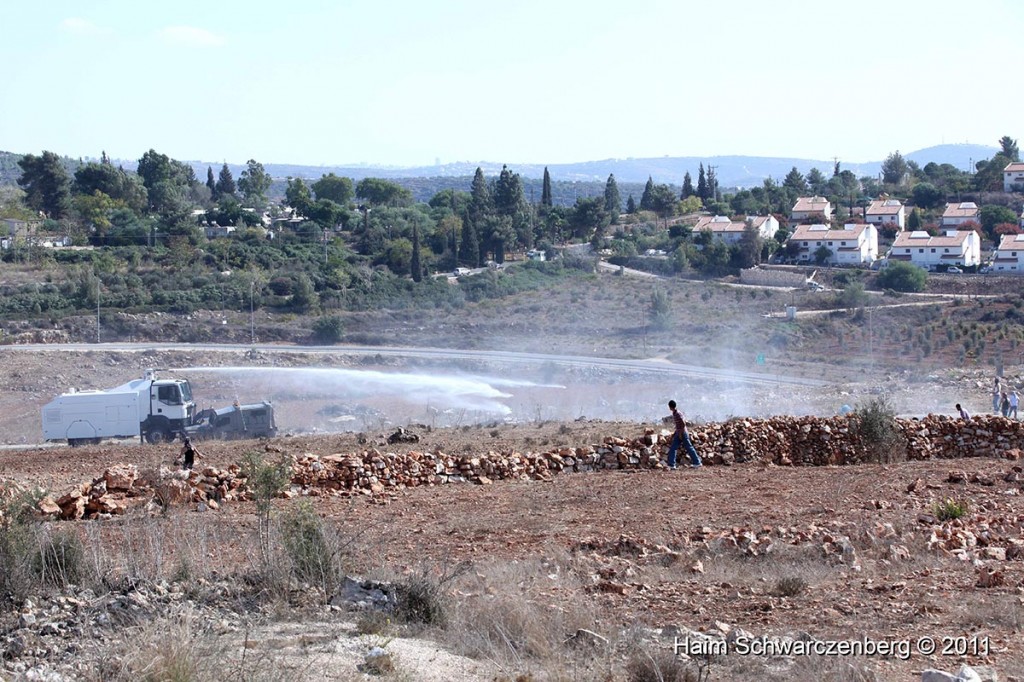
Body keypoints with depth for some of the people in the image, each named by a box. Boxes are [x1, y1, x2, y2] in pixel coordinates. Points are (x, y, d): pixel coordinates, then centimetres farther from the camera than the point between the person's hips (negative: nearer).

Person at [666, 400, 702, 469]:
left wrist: (680, 433, -20)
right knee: (672, 449, 7)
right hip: (679, 434, 10)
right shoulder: (674, 414, 11)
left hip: (683, 434, -10)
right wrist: (675, 433, 19)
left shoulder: (678, 414, -18)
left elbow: (683, 424, -22)